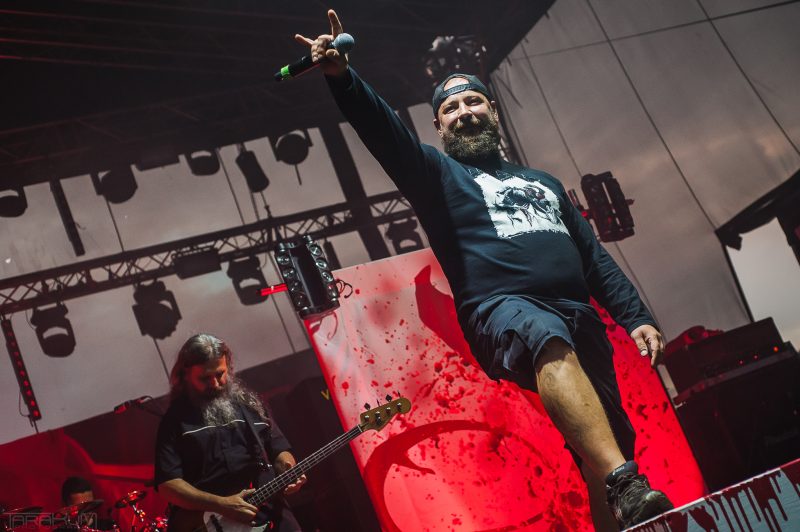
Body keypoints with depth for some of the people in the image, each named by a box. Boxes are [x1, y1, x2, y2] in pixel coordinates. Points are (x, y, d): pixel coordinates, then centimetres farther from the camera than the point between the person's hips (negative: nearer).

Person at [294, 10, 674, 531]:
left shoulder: (543, 182, 31)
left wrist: (636, 316, 15)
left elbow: (595, 258, 27)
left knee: (609, 447, -4)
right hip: (503, 311, -6)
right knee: (550, 339, -40)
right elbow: (385, 131, -1)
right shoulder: (438, 173, 18)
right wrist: (342, 77, -17)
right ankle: (628, 487, -51)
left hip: (579, 317, 6)